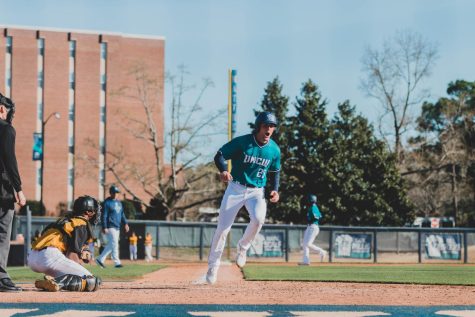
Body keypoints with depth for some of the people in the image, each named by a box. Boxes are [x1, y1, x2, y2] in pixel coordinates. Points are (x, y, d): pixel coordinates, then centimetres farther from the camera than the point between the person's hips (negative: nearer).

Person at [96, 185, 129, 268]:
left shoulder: (119, 202, 16)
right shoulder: (107, 202, -8)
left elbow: (122, 214, 20)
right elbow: (104, 216, -12)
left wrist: (125, 223, 8)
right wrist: (104, 228, -17)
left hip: (117, 227, 8)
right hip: (110, 227, -8)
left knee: (111, 245, 11)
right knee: (114, 244, -11)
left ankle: (100, 259, 21)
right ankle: (117, 262, -10)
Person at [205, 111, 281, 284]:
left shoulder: (274, 150, -3)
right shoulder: (241, 142, -13)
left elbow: (275, 171, 13)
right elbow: (219, 155, -11)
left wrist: (275, 189, -4)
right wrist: (223, 171, -31)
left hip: (257, 192, 2)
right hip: (236, 189, -1)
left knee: (258, 218, -29)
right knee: (223, 228, -2)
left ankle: (243, 248, 0)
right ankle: (213, 265, 17)